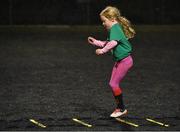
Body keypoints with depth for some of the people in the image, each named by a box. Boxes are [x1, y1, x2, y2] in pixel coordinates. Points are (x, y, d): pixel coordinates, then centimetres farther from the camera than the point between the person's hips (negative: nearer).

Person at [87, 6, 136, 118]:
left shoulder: (115, 28, -18)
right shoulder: (116, 28, 14)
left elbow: (113, 42, -36)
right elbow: (108, 43, 26)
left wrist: (103, 50, -32)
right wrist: (95, 42, 22)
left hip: (125, 60, -10)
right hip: (120, 60, 10)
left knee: (114, 84, -9)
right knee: (113, 83, 11)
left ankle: (121, 108, 3)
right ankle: (120, 107, 19)